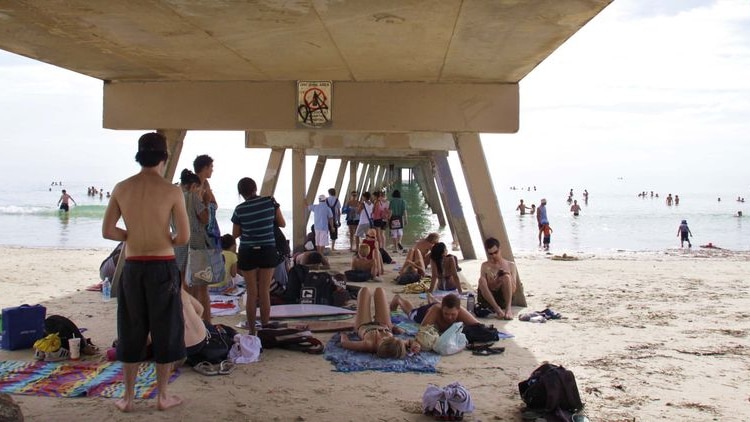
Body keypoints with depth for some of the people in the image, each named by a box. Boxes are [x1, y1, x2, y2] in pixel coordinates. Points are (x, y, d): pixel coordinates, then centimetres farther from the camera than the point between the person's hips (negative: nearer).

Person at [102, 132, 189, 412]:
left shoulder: (122, 188, 0)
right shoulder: (171, 191, -9)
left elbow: (107, 231, 1)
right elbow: (184, 237, -10)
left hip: (133, 267, 3)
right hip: (163, 266, -3)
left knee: (131, 331, 13)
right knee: (165, 330, 9)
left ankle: (128, 397, 19)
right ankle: (162, 396, 16)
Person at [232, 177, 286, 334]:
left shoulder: (240, 209, -6)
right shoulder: (270, 201, -6)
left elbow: (235, 234, 3)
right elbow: (282, 224, 3)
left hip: (248, 253, -1)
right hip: (268, 251, 1)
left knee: (252, 293, 8)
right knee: (265, 292, 8)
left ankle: (252, 331, 12)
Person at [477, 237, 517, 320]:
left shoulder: (510, 265, 10)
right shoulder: (485, 266, 13)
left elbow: (513, 290, 4)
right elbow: (483, 285, 2)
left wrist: (508, 278, -14)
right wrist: (494, 283, -16)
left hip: (504, 298, -1)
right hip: (488, 298, 1)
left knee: (506, 277, -26)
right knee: (481, 279, -27)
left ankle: (508, 308, -35)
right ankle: (497, 309, -38)